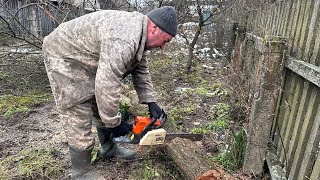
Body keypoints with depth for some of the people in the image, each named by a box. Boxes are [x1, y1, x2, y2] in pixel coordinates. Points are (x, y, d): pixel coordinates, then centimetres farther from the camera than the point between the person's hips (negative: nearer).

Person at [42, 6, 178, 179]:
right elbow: (107, 85, -35)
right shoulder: (124, 39, -33)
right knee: (80, 121, -7)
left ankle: (109, 148, 36)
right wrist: (114, 123, -22)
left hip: (86, 59, 10)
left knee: (103, 107, 16)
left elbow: (140, 70, 7)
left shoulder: (139, 33, 0)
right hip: (64, 57, -10)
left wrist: (151, 102, 1)